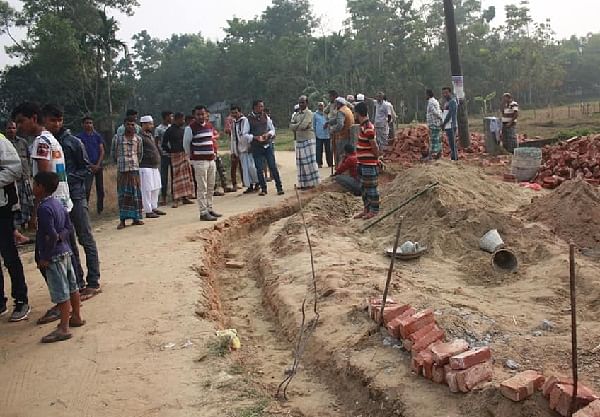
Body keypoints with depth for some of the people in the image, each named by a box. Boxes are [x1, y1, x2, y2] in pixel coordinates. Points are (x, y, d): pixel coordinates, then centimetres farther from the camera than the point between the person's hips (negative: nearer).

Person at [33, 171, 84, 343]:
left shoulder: (44, 208, -19)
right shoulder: (58, 204, 9)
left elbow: (51, 235, -24)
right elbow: (69, 226, 12)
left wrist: (44, 257, -16)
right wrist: (60, 236, -4)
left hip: (53, 256, -9)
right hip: (65, 251, 9)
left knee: (61, 293, -5)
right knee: (72, 286, 17)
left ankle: (64, 328, 1)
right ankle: (76, 317, 30)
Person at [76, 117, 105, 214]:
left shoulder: (97, 136, 8)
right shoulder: (80, 137, 1)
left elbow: (102, 151, 4)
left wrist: (98, 165, -8)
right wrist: (90, 165, -9)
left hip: (98, 166, 3)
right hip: (88, 166, -3)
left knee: (100, 189, 7)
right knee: (87, 189, -10)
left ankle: (100, 209, 17)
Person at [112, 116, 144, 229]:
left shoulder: (138, 138, 6)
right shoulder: (117, 137, 0)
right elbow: (113, 152, 11)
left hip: (134, 169, 2)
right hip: (122, 169, -2)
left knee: (136, 193, 3)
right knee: (122, 194, 0)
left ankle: (136, 218, 12)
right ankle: (122, 220, 4)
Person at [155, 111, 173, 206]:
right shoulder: (159, 129, -5)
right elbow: (157, 143, -5)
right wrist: (161, 153, -14)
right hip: (165, 155, -5)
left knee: (174, 175, 10)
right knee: (164, 176, -1)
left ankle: (173, 194, 20)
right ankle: (163, 197, 6)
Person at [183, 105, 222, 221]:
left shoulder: (209, 126, 12)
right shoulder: (191, 128, -8)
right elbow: (186, 144, -1)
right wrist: (192, 157, 6)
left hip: (211, 160, 7)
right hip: (199, 161, -7)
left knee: (211, 187, 12)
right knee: (202, 188, -6)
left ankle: (210, 209, 22)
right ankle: (203, 213, -3)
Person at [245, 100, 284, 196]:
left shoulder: (266, 117, 7)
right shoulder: (249, 119, -3)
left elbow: (272, 129, 14)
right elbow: (245, 134, -3)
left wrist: (268, 134, -7)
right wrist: (255, 137, -17)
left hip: (268, 145, 2)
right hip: (256, 147, -1)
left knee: (273, 166, -1)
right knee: (259, 169, 4)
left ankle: (279, 188, 5)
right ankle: (263, 189, 16)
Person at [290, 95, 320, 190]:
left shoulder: (309, 113, -7)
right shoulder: (297, 114, 16)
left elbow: (303, 125, -18)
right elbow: (291, 126, 6)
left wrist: (295, 126, -3)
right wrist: (299, 126, -9)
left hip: (308, 140, -7)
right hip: (299, 140, 7)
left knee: (309, 161, -7)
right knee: (301, 163, 7)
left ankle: (311, 183, -1)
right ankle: (304, 183, 14)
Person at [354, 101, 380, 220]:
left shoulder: (368, 128, -20)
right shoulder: (364, 126, 11)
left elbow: (374, 146, -19)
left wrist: (377, 159, -7)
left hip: (369, 163, -10)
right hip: (363, 162, 10)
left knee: (371, 187, -1)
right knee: (364, 188, 16)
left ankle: (374, 211, 8)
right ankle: (366, 209, 26)